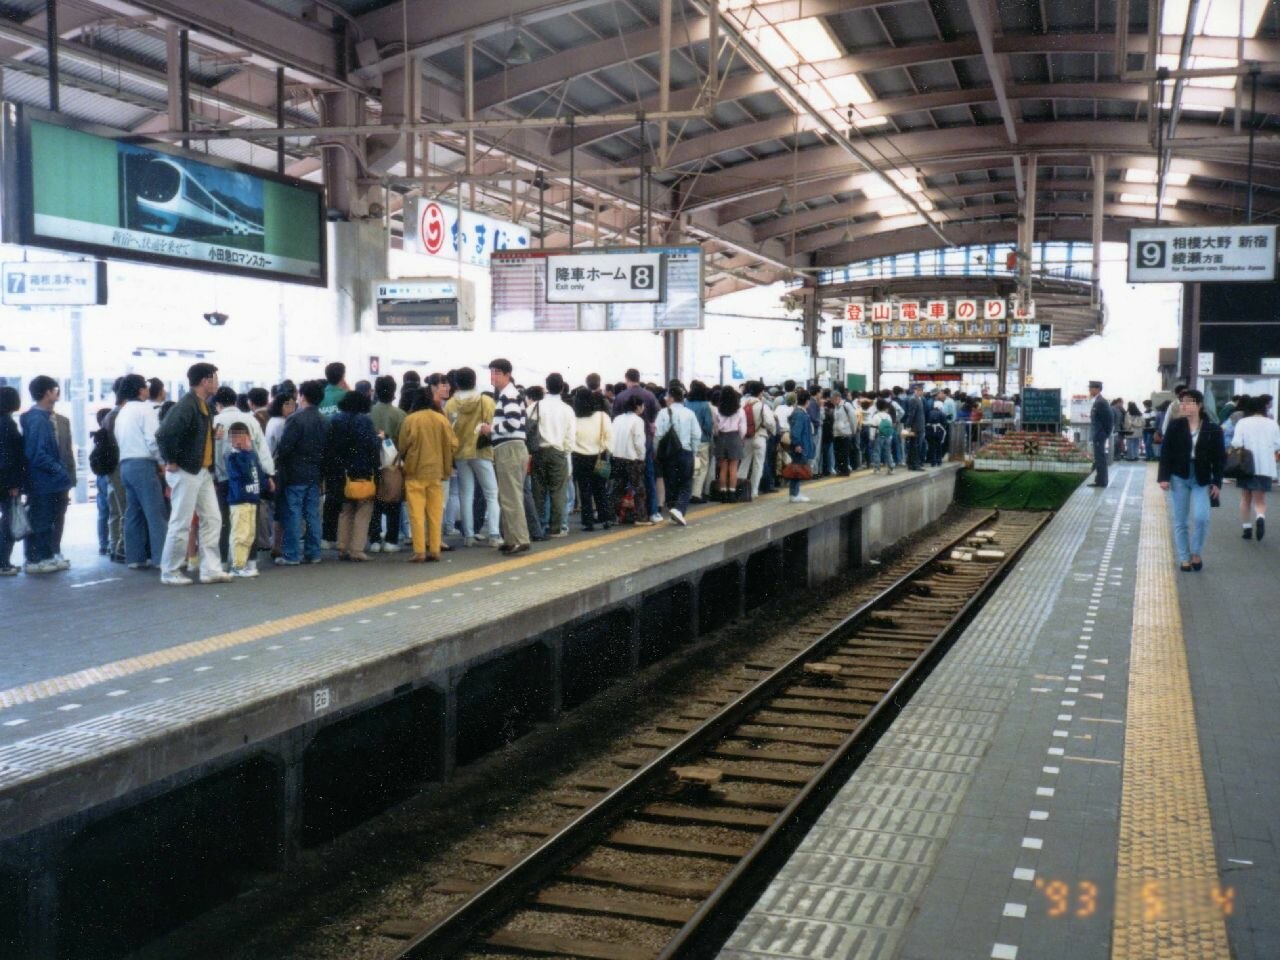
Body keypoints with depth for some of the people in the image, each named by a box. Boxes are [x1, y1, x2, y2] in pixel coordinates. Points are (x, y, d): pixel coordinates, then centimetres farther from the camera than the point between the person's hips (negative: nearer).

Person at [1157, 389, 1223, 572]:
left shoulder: (1213, 429, -4)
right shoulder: (1175, 426, -2)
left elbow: (1218, 457, -1)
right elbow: (1165, 452, -2)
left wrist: (1217, 482, -4)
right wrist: (1164, 477, -8)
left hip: (1201, 480, -1)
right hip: (1179, 478, 1)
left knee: (1201, 517, -12)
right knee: (1180, 521, 5)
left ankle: (1196, 553, 10)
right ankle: (1184, 558, 16)